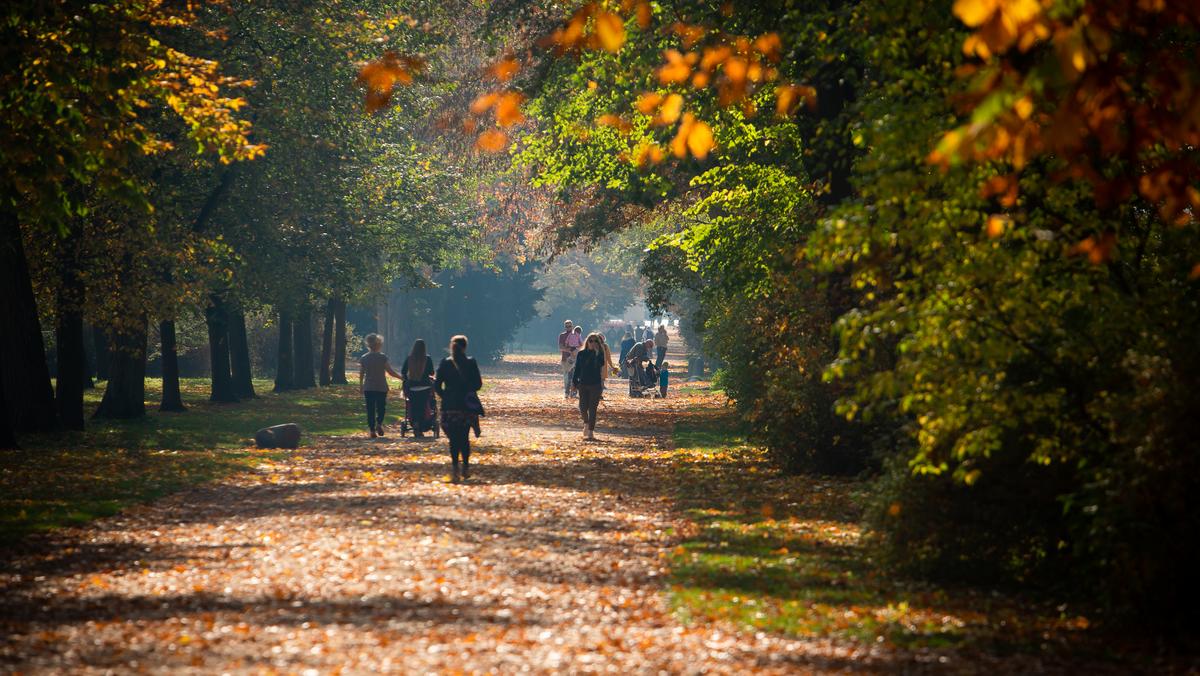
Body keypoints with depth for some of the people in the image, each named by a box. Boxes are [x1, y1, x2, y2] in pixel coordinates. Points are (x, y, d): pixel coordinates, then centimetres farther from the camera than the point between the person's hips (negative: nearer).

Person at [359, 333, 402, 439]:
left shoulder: (363, 358, 2)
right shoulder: (382, 357, -9)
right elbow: (391, 372, -9)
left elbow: (361, 375, 6)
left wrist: (361, 387, 17)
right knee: (381, 407, 11)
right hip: (381, 387, -2)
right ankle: (379, 423, -14)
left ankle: (372, 430, 1)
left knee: (370, 410, 7)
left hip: (368, 388, 2)